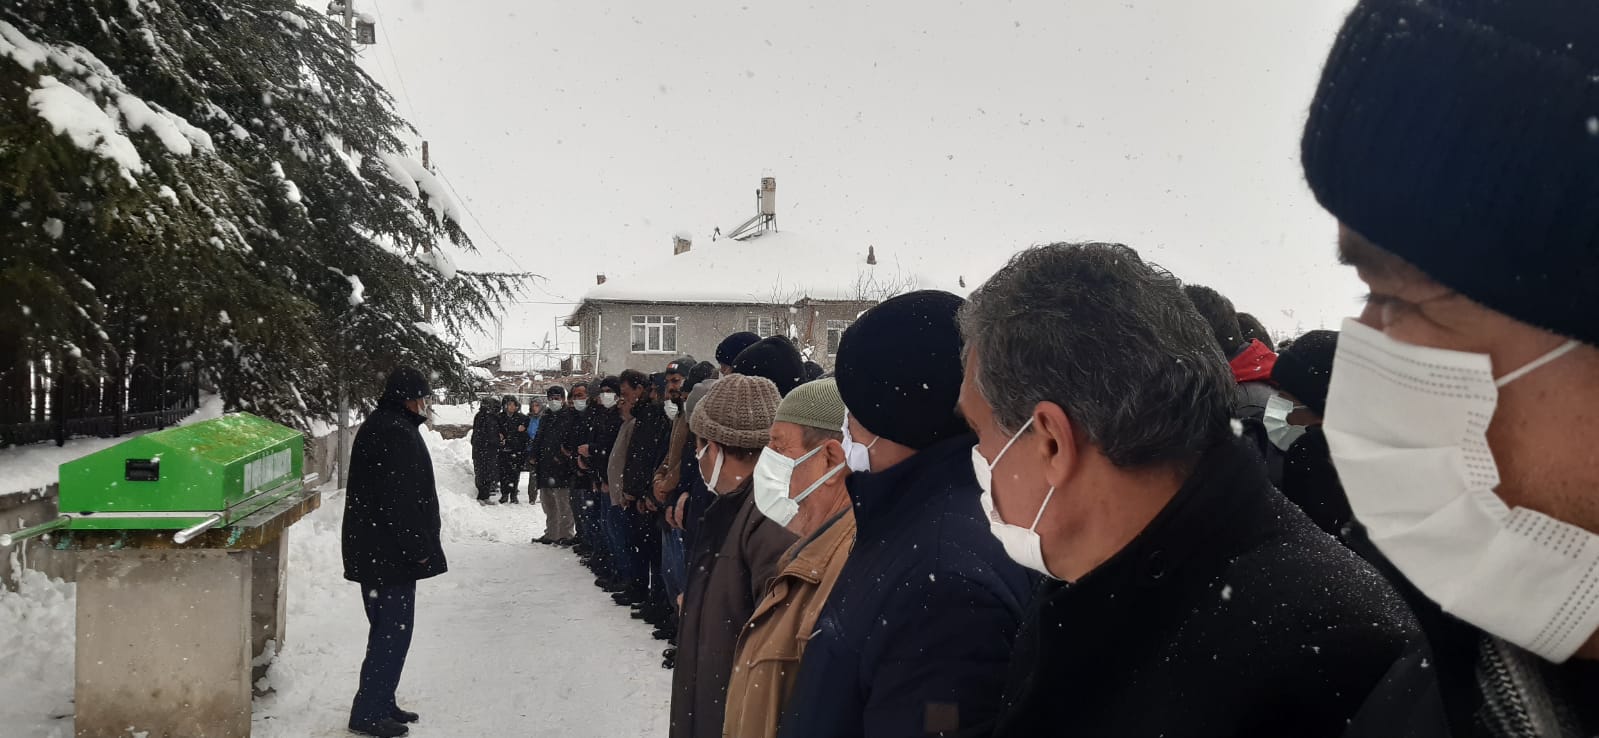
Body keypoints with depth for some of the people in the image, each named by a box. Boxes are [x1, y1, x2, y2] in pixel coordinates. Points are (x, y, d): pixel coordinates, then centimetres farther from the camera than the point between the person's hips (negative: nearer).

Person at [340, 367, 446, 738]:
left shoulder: (383, 425, 15)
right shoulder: (393, 432, -19)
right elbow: (398, 499, -23)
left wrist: (418, 545, 20)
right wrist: (418, 548, -17)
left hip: (379, 549, 11)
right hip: (389, 551, -11)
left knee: (390, 629, 17)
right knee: (393, 631, -4)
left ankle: (381, 704, 24)